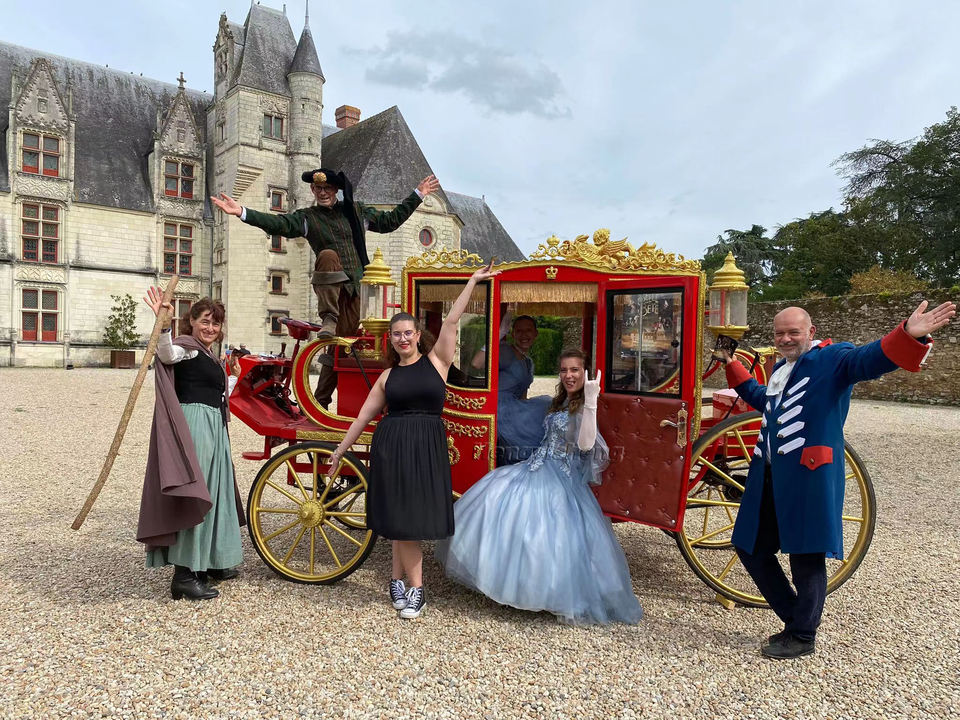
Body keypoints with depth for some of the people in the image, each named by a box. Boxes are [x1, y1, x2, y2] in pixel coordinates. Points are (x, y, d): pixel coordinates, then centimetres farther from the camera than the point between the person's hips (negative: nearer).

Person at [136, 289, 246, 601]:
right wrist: (162, 325, -46)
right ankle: (184, 575, -7)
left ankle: (210, 563, 27)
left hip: (213, 429, 10)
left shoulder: (210, 357, 20)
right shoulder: (187, 348, -8)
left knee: (212, 494, 15)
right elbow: (166, 354, -33)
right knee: (194, 496, -11)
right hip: (194, 426, -10)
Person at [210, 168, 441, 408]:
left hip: (355, 288, 2)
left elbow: (390, 220, 21)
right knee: (328, 255, -35)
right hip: (331, 286, -2)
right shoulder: (307, 217, 6)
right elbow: (279, 224, -10)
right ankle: (328, 320, -32)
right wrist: (242, 212, -25)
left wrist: (417, 195, 21)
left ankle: (320, 401, 13)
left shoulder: (356, 211, 15)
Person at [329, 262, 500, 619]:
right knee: (402, 516, 2)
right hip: (391, 445, 1)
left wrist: (473, 281, -7)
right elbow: (364, 416, 13)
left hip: (427, 446, -1)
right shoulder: (388, 376, 9)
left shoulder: (436, 360, 5)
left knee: (407, 517, 3)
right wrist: (340, 448, 16)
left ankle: (398, 580, 20)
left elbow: (450, 322, -3)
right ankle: (415, 588, 14)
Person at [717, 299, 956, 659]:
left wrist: (909, 335, -43)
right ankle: (795, 619, 31)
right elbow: (761, 398, 41)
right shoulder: (780, 369, 21)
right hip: (768, 476, 9)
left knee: (806, 558, 2)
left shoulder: (832, 358, -3)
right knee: (751, 549, 13)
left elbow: (870, 359, -24)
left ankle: (803, 637, 22)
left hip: (809, 475, -8)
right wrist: (731, 366, 45)